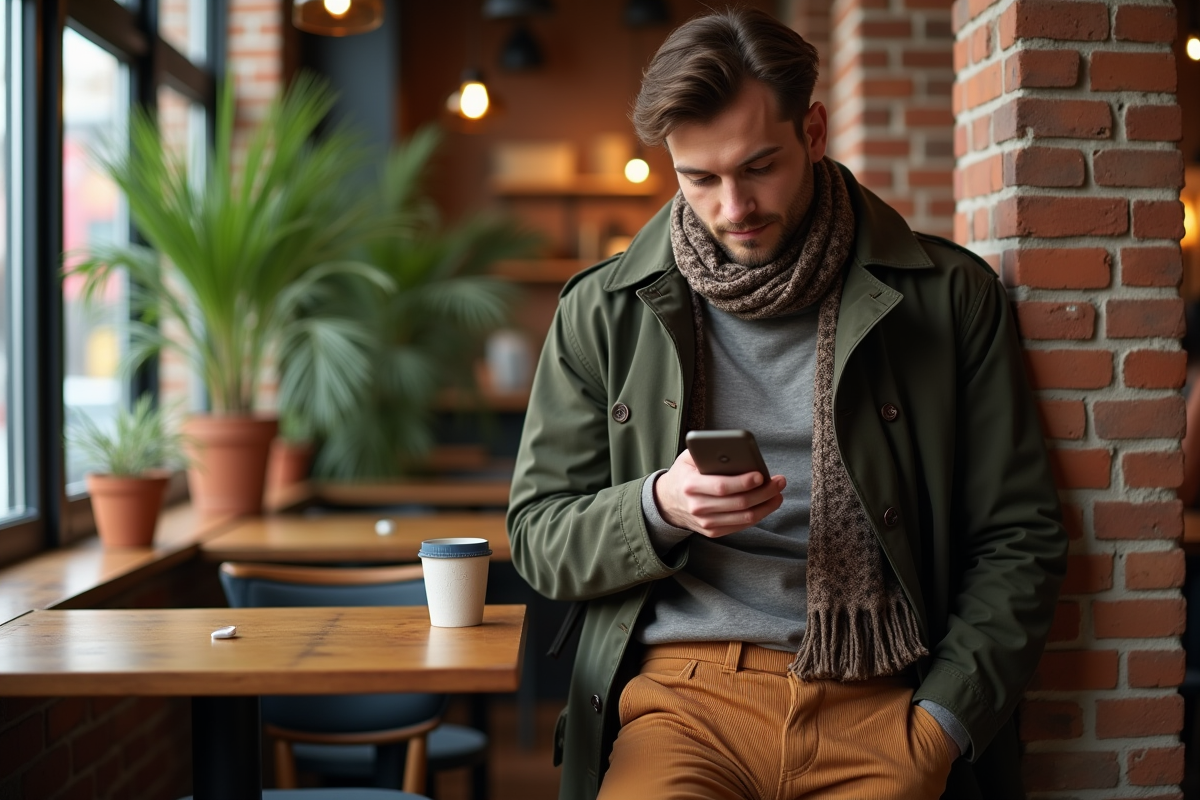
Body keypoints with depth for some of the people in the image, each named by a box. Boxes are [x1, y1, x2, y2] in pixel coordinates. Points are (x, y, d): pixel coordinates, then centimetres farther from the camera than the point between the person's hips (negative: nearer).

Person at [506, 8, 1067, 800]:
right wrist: (659, 509, -11)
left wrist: (939, 726, -4)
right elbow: (538, 538, 9)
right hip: (682, 689, 0)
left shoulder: (951, 297, 5)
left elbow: (1019, 537, 6)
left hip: (880, 700, 1)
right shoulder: (604, 311, 7)